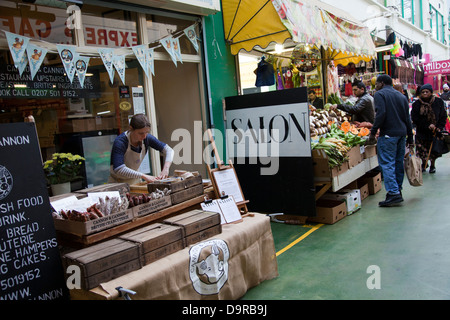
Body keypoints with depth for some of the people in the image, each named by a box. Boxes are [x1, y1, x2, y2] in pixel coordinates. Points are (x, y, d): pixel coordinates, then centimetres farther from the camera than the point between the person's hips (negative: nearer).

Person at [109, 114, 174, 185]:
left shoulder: (147, 138, -10)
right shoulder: (120, 142, -24)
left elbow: (169, 150, -6)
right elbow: (118, 169, -35)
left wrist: (166, 168, -23)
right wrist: (144, 176, -39)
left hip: (136, 182, 3)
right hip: (118, 183, -3)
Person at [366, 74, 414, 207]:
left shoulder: (380, 94, -3)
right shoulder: (401, 96, 19)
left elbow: (381, 114, -17)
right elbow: (407, 118, 18)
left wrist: (373, 132, -14)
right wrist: (410, 137, 20)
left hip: (388, 134, -8)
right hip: (402, 133, 8)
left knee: (387, 163, -7)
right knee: (399, 163, 13)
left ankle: (393, 193, -13)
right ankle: (398, 190, 20)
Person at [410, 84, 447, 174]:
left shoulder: (439, 102, -2)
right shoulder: (416, 104, -4)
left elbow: (443, 116, 3)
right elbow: (415, 119, -8)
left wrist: (439, 127, -11)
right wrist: (428, 126, -16)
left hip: (435, 132, 0)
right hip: (421, 132, 0)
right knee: (422, 150, 5)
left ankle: (432, 165, 30)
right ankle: (424, 164, 31)